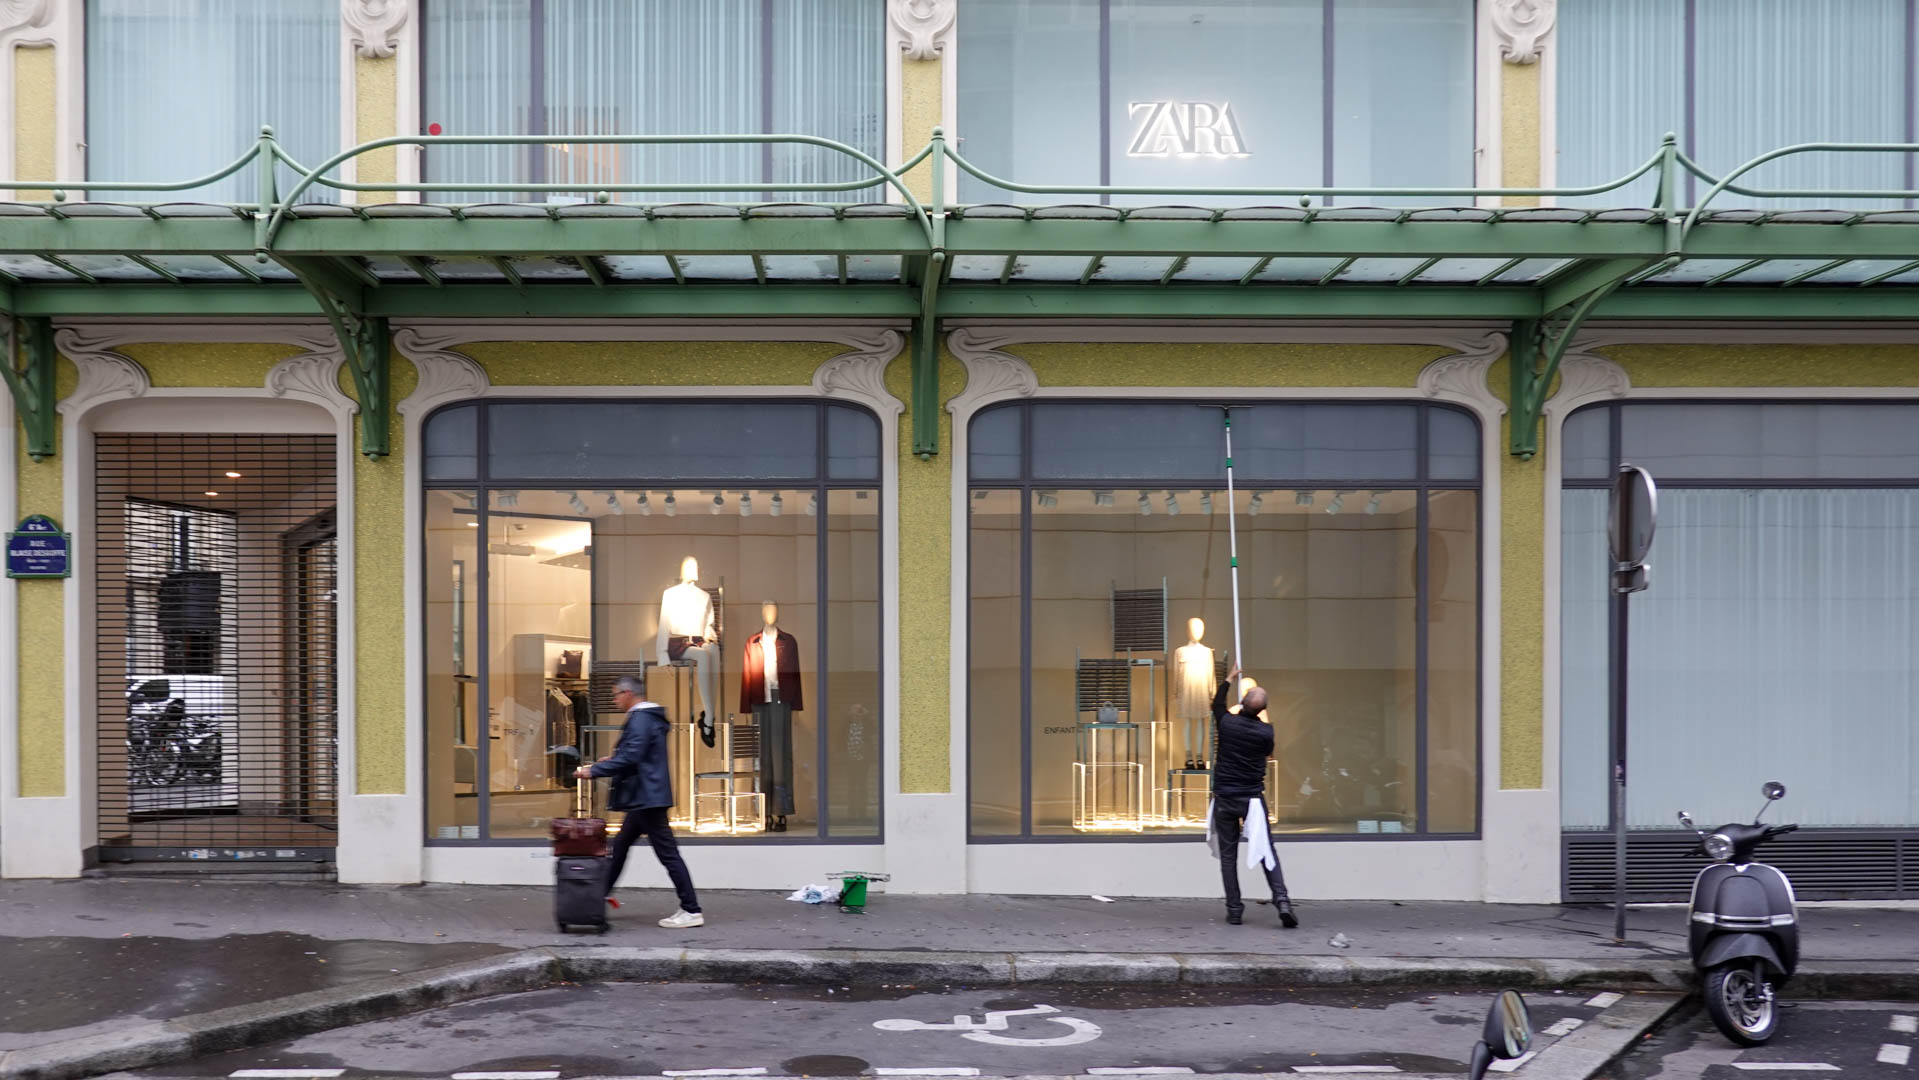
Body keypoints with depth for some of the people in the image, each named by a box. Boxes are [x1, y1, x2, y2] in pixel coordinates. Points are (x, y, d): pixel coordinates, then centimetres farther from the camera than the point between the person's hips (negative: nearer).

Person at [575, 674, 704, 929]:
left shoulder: (640, 720, -16)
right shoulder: (651, 717, 16)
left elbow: (630, 759, -23)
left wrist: (594, 770, -18)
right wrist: (611, 760, 23)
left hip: (647, 798, -11)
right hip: (645, 797, 11)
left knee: (667, 853, -8)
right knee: (620, 845, 19)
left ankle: (692, 911, -6)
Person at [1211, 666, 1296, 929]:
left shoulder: (1226, 723, -8)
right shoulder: (1266, 732, -9)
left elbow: (1217, 703, 16)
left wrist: (1230, 679, 30)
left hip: (1224, 798, 0)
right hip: (1253, 799, 0)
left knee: (1228, 855, 7)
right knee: (1267, 852, 4)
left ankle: (1234, 909, 5)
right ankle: (1281, 899, -12)